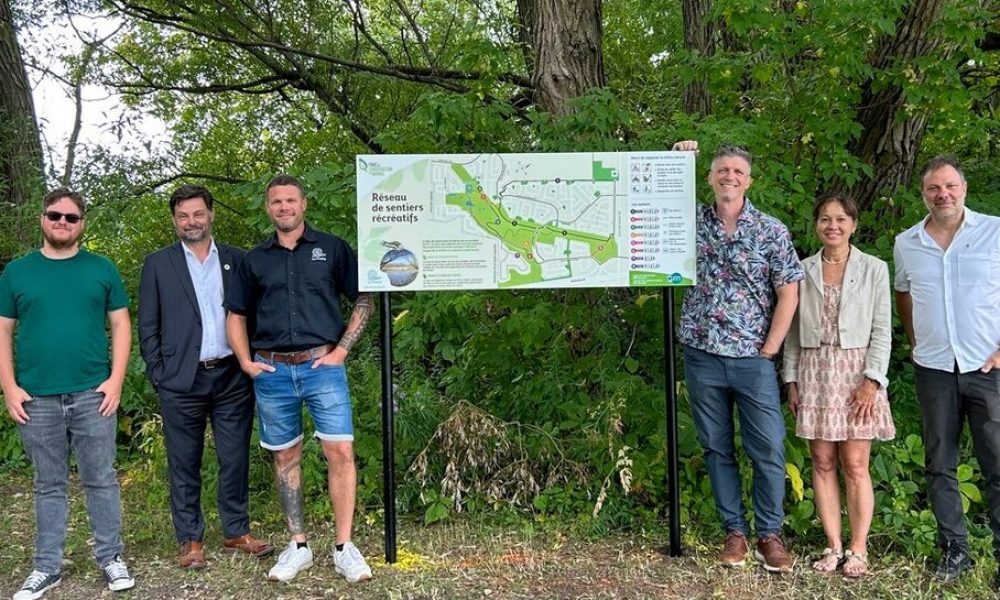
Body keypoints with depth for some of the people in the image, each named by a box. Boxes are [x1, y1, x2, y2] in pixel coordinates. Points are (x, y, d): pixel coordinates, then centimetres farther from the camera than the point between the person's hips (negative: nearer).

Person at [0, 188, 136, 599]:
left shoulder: (102, 269, 5)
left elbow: (120, 325, 5)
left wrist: (116, 380, -6)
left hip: (93, 395, -1)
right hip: (36, 398, 1)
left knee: (101, 480, 6)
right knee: (49, 485, 11)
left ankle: (111, 558, 18)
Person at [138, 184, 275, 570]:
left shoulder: (236, 260, 8)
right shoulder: (158, 264, 4)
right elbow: (147, 326, 3)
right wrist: (158, 375, -3)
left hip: (232, 378, 2)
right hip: (181, 381, -1)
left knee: (235, 459, 8)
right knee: (184, 464, 6)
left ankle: (236, 532, 22)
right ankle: (190, 540, 18)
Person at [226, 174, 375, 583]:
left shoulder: (331, 248, 4)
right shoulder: (254, 260, 11)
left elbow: (364, 300, 5)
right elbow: (236, 315, 17)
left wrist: (341, 350, -4)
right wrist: (245, 361, 3)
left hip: (322, 366, -3)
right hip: (272, 372, 3)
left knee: (340, 451, -9)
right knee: (285, 457, 9)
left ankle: (344, 548, 1)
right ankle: (298, 546, 20)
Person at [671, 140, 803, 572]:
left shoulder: (771, 230, 0)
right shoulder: (692, 222, 4)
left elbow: (788, 293, -1)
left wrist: (769, 349, -6)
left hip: (753, 359, -1)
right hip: (702, 357, 2)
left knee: (769, 450, 0)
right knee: (717, 448, 9)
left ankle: (770, 535, 14)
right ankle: (735, 531, 21)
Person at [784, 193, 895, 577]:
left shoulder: (874, 269, 2)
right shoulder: (802, 271, 7)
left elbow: (882, 331, -1)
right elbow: (793, 331, 8)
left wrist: (872, 380, -10)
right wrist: (791, 380, 2)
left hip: (856, 373, -2)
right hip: (814, 374, 2)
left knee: (855, 465, -2)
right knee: (823, 462, 4)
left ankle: (858, 549, 9)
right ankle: (834, 546, 13)